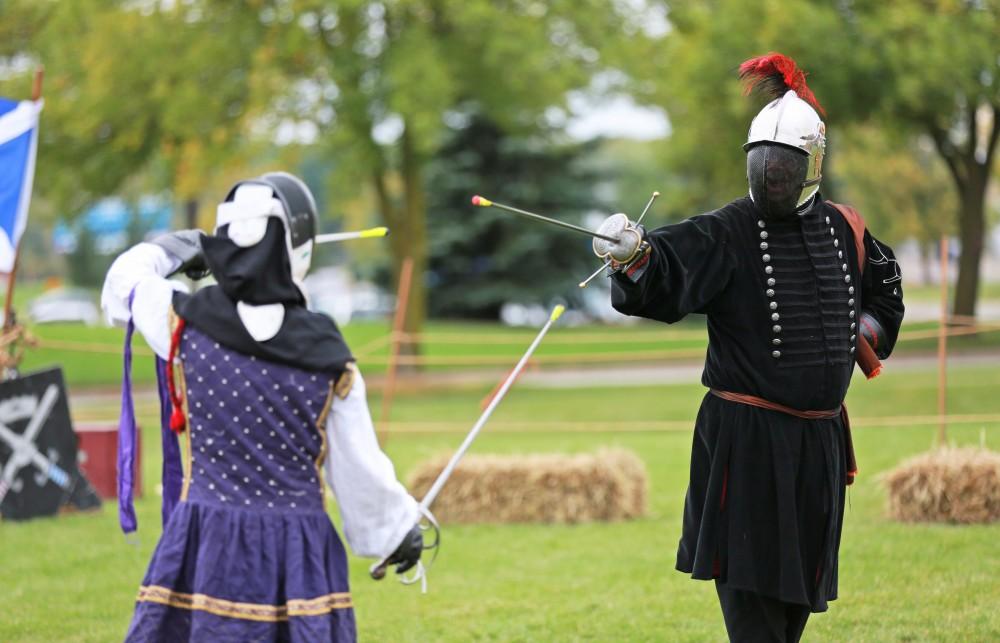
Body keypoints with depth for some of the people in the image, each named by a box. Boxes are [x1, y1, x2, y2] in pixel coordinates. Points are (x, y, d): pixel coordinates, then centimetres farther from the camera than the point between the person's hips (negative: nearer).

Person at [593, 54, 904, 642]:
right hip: (746, 437, -5)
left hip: (820, 437, 5)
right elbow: (666, 275, -25)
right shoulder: (726, 233, -9)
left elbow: (884, 287, 26)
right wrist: (635, 256, -46)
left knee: (800, 593, 14)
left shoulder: (845, 231, 6)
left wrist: (867, 329, 8)